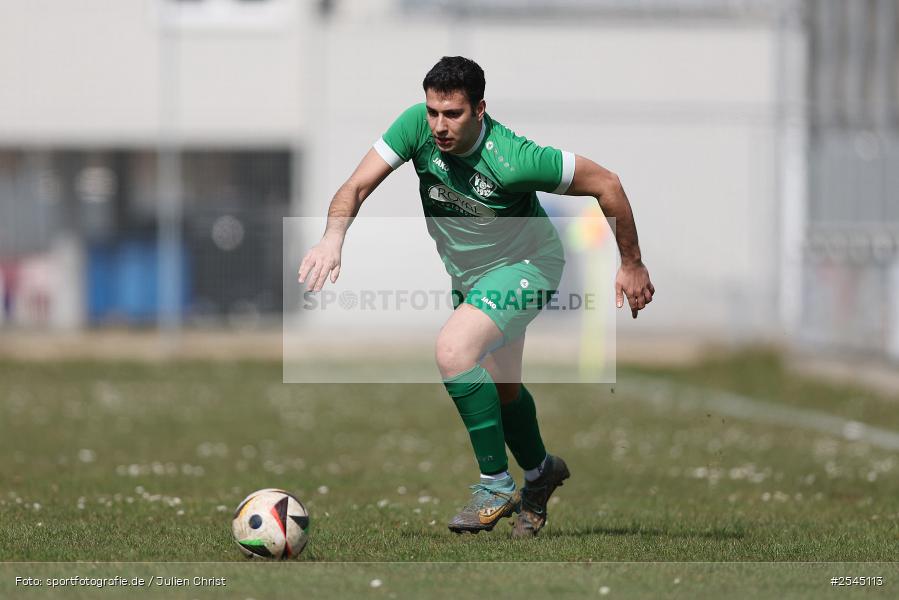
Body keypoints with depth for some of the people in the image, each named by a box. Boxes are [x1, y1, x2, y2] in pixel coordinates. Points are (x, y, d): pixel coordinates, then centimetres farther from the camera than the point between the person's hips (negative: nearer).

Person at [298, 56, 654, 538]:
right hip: (468, 274, 7)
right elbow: (357, 186, -21)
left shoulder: (513, 160, -34)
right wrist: (333, 236, -43)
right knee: (500, 388, 21)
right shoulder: (417, 127, -22)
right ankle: (540, 471, 51)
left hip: (526, 264, -7)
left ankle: (496, 485, -16)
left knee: (453, 349, -29)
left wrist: (631, 264, -14)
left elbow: (604, 183, -24)